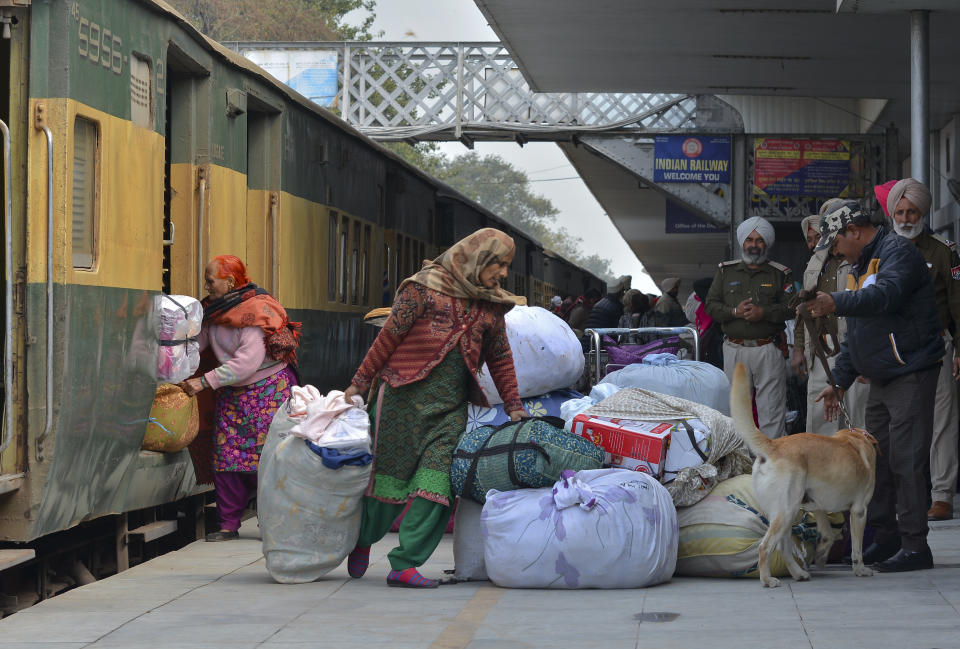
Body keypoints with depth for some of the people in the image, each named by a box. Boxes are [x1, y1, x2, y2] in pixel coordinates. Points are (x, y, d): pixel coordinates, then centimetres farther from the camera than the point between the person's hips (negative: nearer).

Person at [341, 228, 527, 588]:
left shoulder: (491, 304, 14)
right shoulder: (425, 287, -4)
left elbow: (500, 357, 22)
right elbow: (389, 336, -4)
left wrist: (513, 406, 18)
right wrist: (359, 382, -3)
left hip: (452, 406, 4)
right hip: (406, 394, -4)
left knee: (436, 481, -10)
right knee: (392, 473, 4)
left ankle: (405, 565, -8)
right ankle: (363, 539, 31)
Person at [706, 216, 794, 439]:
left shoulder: (780, 274, 8)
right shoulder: (726, 271, 13)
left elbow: (790, 307, -1)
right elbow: (711, 305, 7)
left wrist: (764, 313, -15)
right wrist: (734, 312, -9)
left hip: (768, 350, -2)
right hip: (735, 350, 2)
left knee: (771, 406, -5)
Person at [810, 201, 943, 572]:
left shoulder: (898, 252, -12)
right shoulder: (861, 265, 19)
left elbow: (886, 295, -33)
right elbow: (855, 332, 24)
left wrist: (837, 303, -46)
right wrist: (839, 382, 20)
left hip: (910, 374, -10)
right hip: (881, 380, 10)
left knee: (905, 460, -11)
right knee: (876, 457, 11)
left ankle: (915, 545, -8)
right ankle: (885, 538, 20)